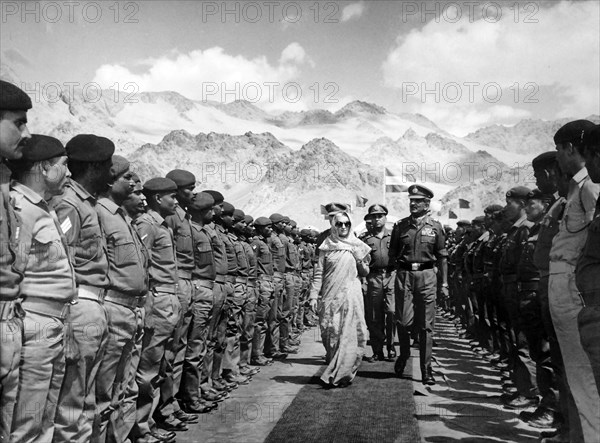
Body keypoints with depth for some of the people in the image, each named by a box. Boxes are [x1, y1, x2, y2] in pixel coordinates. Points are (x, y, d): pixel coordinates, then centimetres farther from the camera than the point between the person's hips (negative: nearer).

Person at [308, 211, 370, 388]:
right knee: (331, 335, 1)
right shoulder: (326, 247, 6)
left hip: (351, 295, 0)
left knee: (349, 335, -5)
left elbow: (365, 273, 14)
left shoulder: (357, 246, 9)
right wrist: (314, 295, -2)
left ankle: (337, 375, 2)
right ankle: (334, 370, 16)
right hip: (330, 296, 0)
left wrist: (359, 260, -5)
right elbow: (319, 273, 5)